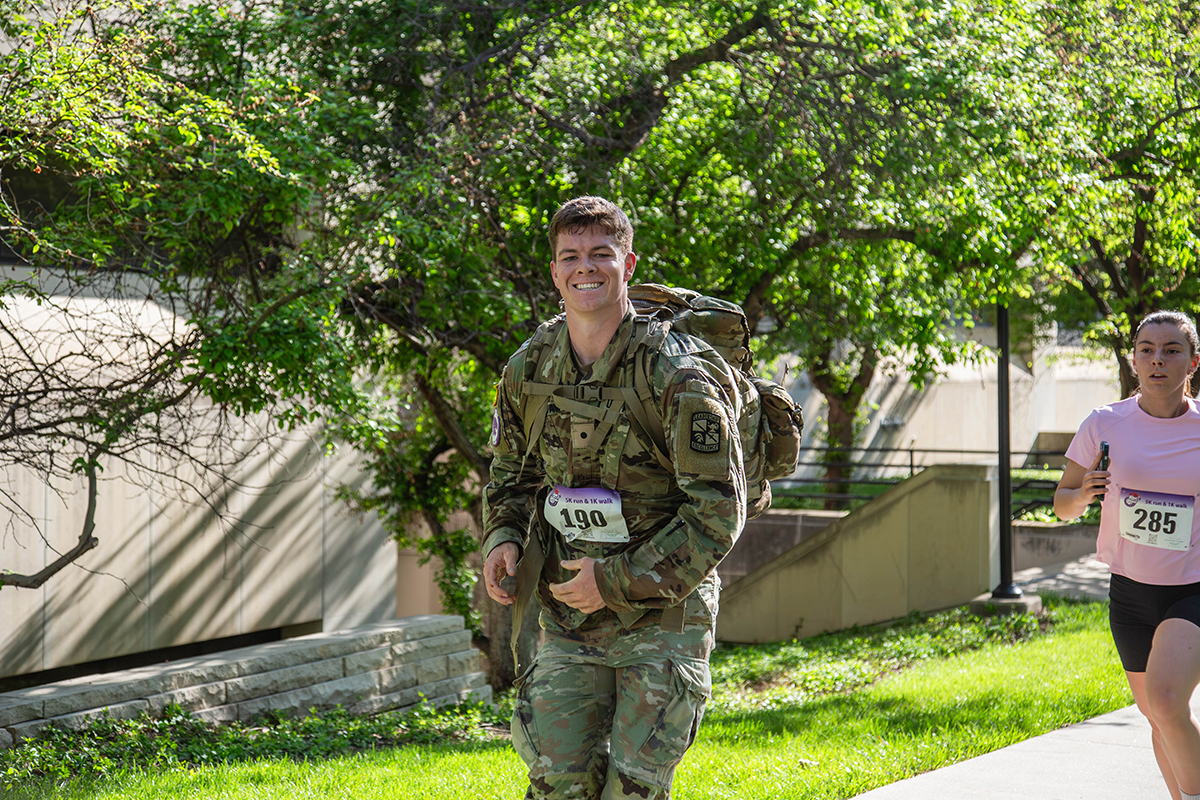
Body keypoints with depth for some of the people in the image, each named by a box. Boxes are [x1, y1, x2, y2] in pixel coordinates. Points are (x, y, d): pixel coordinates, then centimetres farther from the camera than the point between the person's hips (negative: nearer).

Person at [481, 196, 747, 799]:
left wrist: (618, 582, -18)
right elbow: (511, 473, 18)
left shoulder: (678, 376, -17)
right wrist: (502, 540, -2)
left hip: (662, 616, -4)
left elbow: (717, 512, -17)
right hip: (567, 615, 4)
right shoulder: (528, 370, 1)